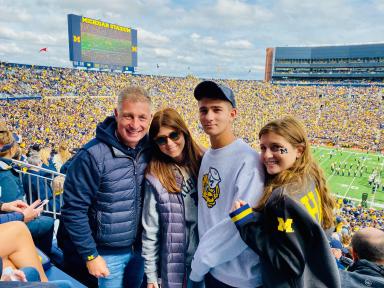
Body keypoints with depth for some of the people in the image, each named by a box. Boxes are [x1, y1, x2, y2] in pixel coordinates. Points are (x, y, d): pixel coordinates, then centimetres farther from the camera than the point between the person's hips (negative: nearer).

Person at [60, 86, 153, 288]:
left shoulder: (151, 150, -7)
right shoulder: (93, 155, -22)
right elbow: (73, 209, -16)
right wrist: (90, 255, -13)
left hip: (141, 248, 5)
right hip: (109, 254, -4)